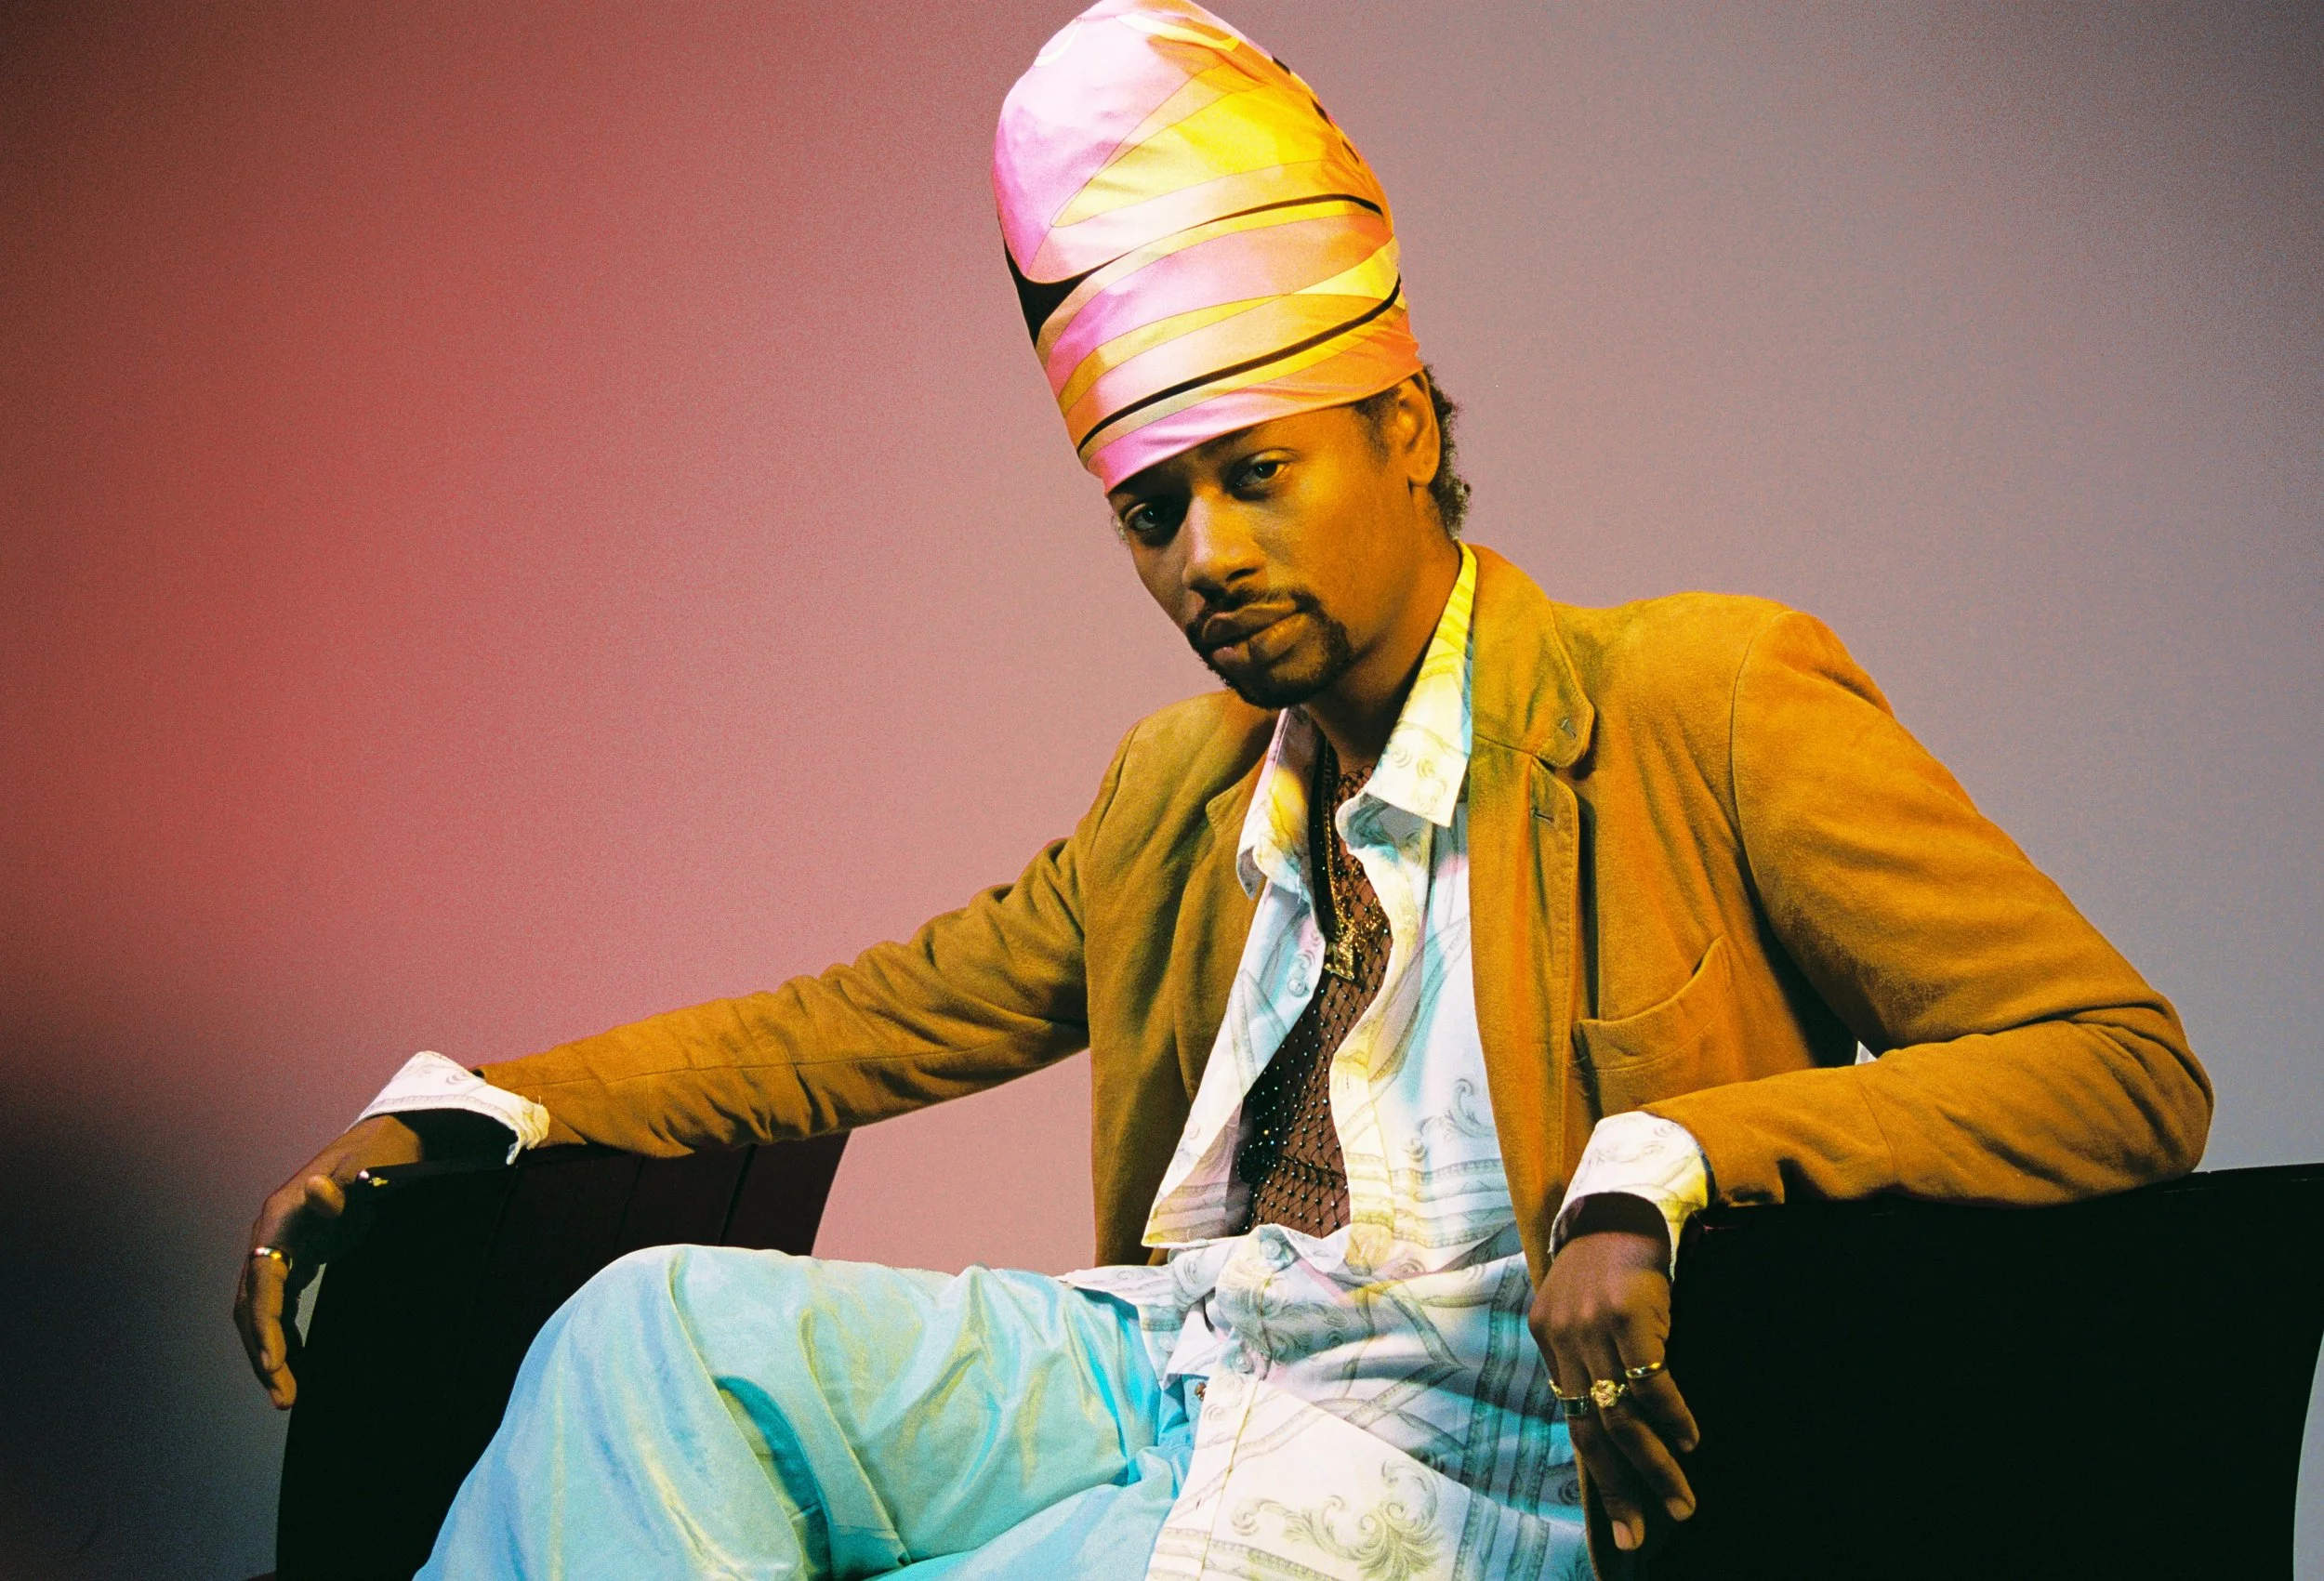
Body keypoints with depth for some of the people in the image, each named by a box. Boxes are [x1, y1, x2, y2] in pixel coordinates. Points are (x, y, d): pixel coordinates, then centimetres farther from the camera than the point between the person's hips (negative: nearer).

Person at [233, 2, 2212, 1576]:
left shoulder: (1708, 707, -3)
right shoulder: (1178, 795, 19)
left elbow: (2128, 1063, -11)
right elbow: (856, 1023, 23)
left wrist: (1658, 1167, -25)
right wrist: (449, 1114, 8)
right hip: (1143, 1373, 7)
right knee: (659, 1324, -20)